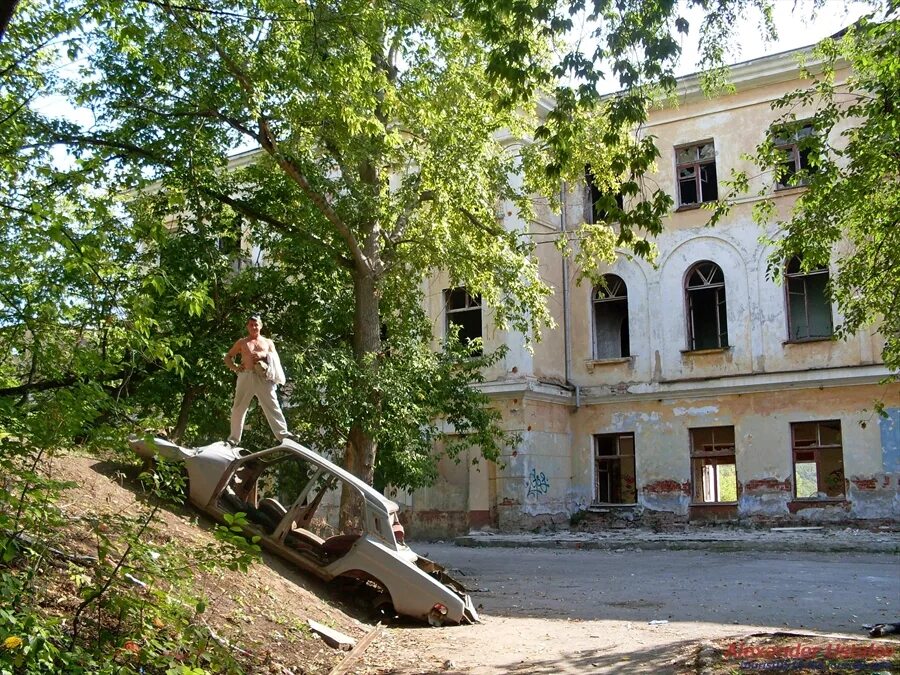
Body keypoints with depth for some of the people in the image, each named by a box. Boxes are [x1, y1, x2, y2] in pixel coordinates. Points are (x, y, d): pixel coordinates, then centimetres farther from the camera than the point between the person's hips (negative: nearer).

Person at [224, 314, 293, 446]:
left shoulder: (268, 342, 19)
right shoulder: (241, 343, 18)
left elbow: (276, 359, 11)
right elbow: (228, 357, 22)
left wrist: (264, 355, -7)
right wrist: (235, 367, 3)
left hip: (264, 378, -1)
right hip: (246, 377, 1)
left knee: (272, 406, -11)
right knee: (238, 408, 0)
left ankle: (283, 434, -19)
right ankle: (233, 439, 7)